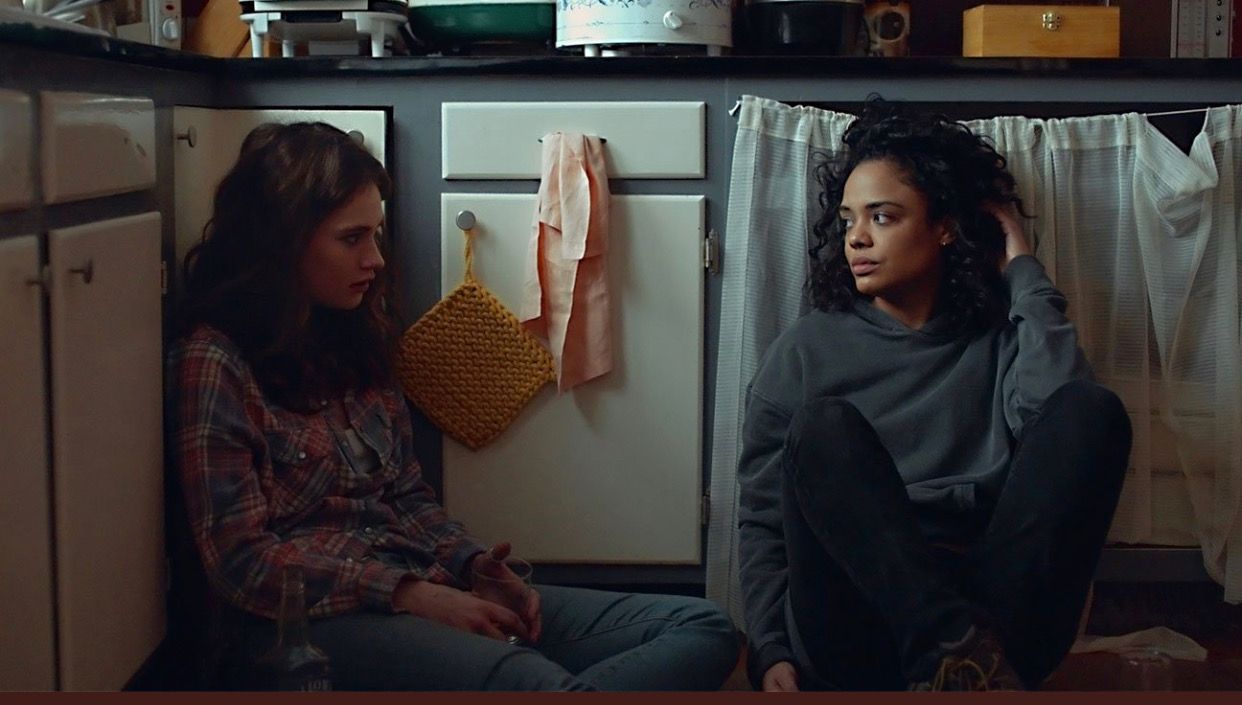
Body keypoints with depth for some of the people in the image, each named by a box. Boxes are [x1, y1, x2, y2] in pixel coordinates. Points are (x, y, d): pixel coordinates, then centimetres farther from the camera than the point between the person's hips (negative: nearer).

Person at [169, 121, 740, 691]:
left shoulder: (352, 342, 19)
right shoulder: (215, 360, -5)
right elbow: (243, 561, -11)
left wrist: (470, 560, 0)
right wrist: (411, 595, -15)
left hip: (424, 586, 8)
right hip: (316, 620, -8)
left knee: (703, 631, -12)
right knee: (536, 682, -40)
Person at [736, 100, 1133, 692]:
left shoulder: (1002, 340, 16)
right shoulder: (806, 350, 14)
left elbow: (1065, 416, -8)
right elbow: (761, 517, 7)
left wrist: (1021, 268, 3)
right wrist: (772, 654, -7)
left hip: (1000, 598, 1)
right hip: (855, 631, -1)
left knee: (1095, 410, -18)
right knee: (825, 425, -24)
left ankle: (974, 649, -34)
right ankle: (956, 645, -41)